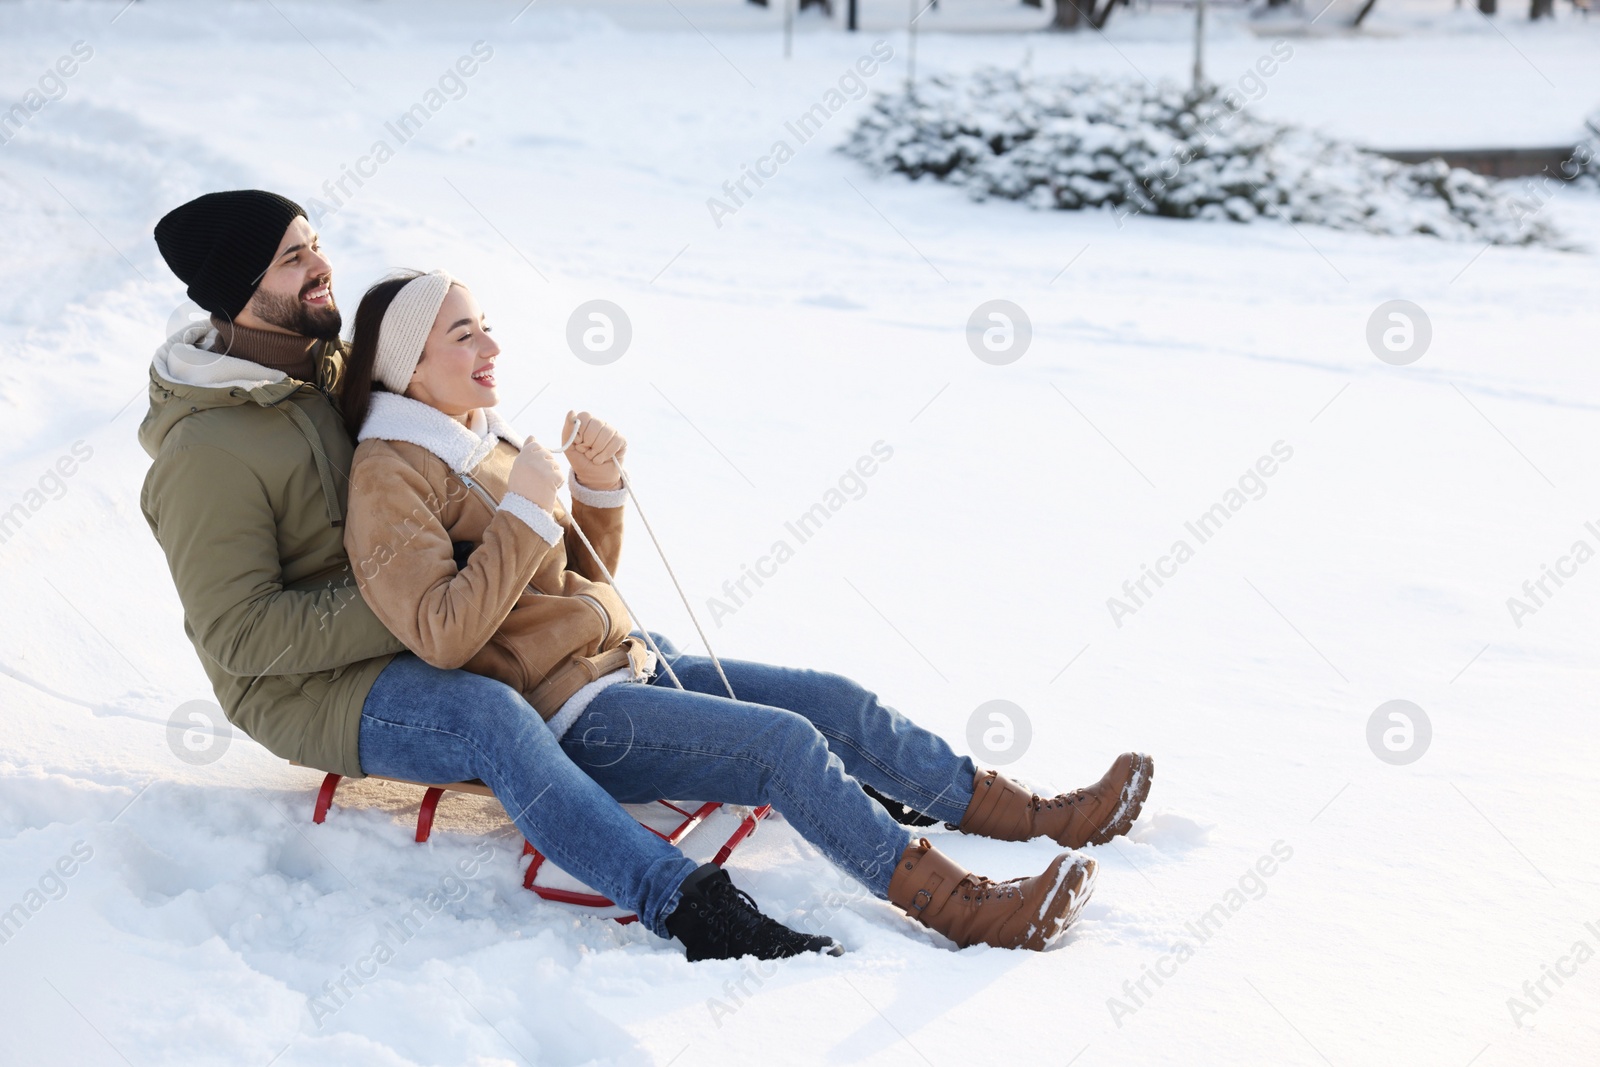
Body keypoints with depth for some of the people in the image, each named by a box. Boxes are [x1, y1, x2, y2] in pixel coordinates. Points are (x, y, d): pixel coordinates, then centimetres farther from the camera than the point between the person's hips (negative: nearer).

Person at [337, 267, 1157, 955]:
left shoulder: (481, 437, 14)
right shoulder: (390, 477, -12)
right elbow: (443, 637, -25)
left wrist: (599, 485, -1)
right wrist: (524, 509, -22)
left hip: (628, 665, 9)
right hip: (566, 720, -9)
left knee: (837, 701, 2)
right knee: (786, 744, -23)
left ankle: (1041, 817, 8)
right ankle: (961, 907, -24)